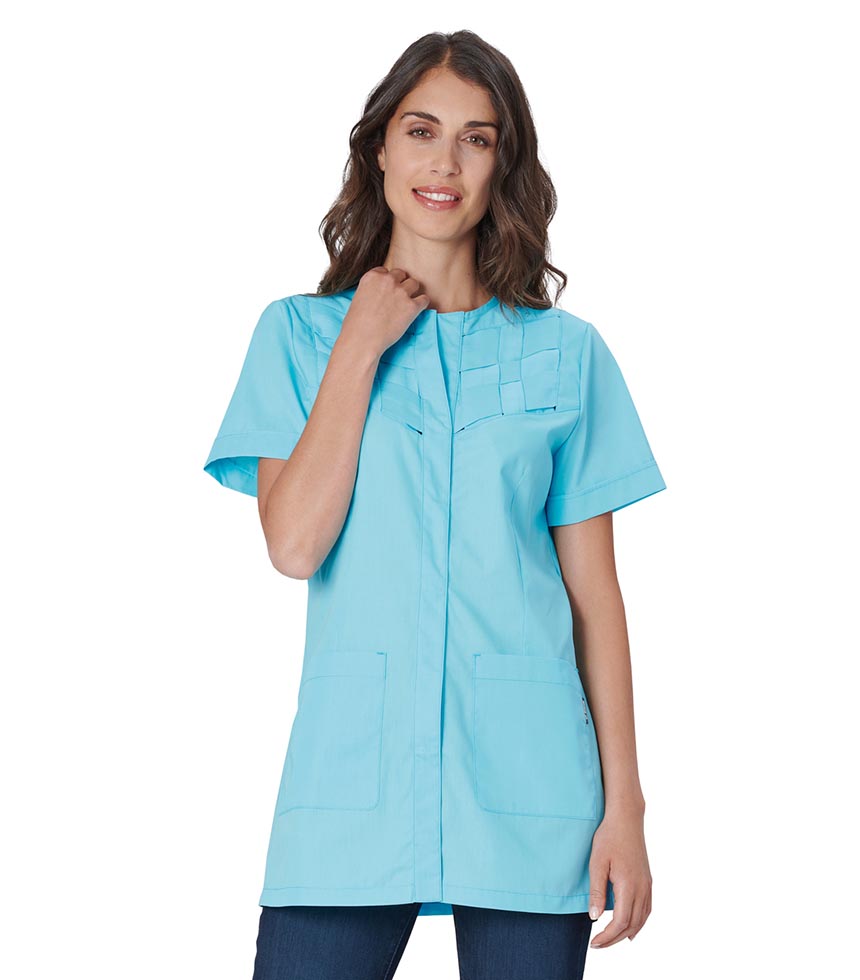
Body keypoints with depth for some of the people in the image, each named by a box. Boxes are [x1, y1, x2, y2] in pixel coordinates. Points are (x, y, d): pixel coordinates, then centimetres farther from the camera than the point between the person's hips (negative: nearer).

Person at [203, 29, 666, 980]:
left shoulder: (567, 353, 7)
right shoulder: (300, 333, 8)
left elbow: (594, 594, 6)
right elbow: (294, 544, -7)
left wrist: (624, 805, 2)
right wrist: (362, 348, -3)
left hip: (526, 794, 1)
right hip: (352, 782, 0)